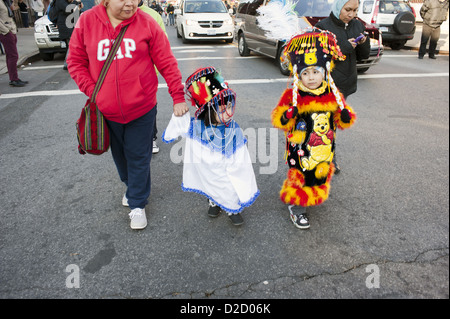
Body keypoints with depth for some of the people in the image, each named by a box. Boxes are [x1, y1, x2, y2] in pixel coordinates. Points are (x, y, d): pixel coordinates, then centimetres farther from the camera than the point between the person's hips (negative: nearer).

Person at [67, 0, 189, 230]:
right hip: (106, 110, 3)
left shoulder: (146, 23, -8)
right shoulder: (87, 21, -4)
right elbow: (75, 61, 3)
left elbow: (167, 62, -7)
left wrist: (178, 96, -8)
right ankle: (132, 187, 48)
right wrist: (91, 90, -8)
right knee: (120, 155, 20)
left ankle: (137, 204, 25)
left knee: (138, 157, 7)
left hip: (141, 108, -2)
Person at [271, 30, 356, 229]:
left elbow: (342, 121, 8)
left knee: (321, 174, 22)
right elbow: (278, 120, -13)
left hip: (324, 147, 5)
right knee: (300, 175, 5)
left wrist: (346, 117, -15)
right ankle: (296, 208, 25)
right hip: (300, 148, -5)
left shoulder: (333, 95, -2)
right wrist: (287, 116, -35)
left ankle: (313, 198, 49)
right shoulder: (292, 96, -15)